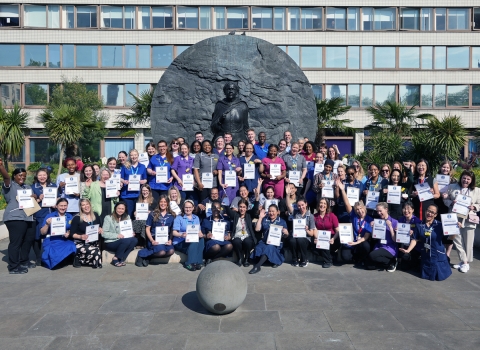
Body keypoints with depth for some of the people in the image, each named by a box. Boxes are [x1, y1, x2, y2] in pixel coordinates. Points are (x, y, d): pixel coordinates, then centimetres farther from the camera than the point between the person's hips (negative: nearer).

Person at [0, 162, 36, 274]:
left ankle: (24, 262, 29)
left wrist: (34, 197, -3)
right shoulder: (10, 185, 1)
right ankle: (13, 267, -1)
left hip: (29, 217, 8)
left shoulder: (28, 187, 23)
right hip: (15, 218, -8)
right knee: (16, 242, -7)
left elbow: (34, 197, 22)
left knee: (29, 240, 14)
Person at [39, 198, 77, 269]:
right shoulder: (49, 216, 8)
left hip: (65, 241, 2)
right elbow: (42, 232, 5)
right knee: (52, 252, -36)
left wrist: (69, 233, -7)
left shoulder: (70, 217, 16)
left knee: (71, 247, -33)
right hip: (51, 240, -2)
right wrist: (47, 224, -13)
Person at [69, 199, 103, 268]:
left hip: (94, 242, 5)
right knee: (95, 251, -29)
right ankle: (78, 259, -2)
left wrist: (100, 230, -3)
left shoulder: (96, 216, 10)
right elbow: (72, 234, -2)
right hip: (81, 243, -4)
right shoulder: (76, 218, -2)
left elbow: (101, 229, 21)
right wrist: (80, 236, -21)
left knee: (97, 251, -26)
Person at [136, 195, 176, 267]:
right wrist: (152, 240, -9)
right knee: (162, 252, -32)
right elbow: (147, 229, 5)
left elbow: (172, 230, 13)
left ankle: (147, 257, -10)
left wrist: (170, 240, -4)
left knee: (171, 251, -29)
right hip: (155, 238, -3)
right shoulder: (153, 214, 6)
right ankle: (142, 254, -6)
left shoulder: (172, 215, 11)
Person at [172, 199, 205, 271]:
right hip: (180, 243, -4)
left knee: (201, 239, -29)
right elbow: (174, 232, -7)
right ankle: (190, 264, -31)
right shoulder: (179, 218, 4)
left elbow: (199, 231, 11)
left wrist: (201, 234, -14)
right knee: (194, 242, -34)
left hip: (195, 241, 4)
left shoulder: (196, 218, 18)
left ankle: (198, 262, -28)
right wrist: (181, 235, -29)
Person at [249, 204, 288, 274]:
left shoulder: (282, 221, 12)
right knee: (259, 247, -31)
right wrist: (260, 217, 4)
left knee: (269, 247, -35)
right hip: (264, 241, 2)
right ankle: (274, 261, -26)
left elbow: (285, 236, 9)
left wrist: (285, 233, -15)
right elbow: (257, 229, 5)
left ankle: (257, 266, -39)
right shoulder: (264, 220, 18)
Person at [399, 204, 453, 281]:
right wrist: (408, 250, -13)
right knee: (426, 276, 11)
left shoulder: (439, 225, -9)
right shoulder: (419, 225, -4)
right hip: (425, 256, 2)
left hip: (438, 255, -2)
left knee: (440, 276, 7)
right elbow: (415, 240, -4)